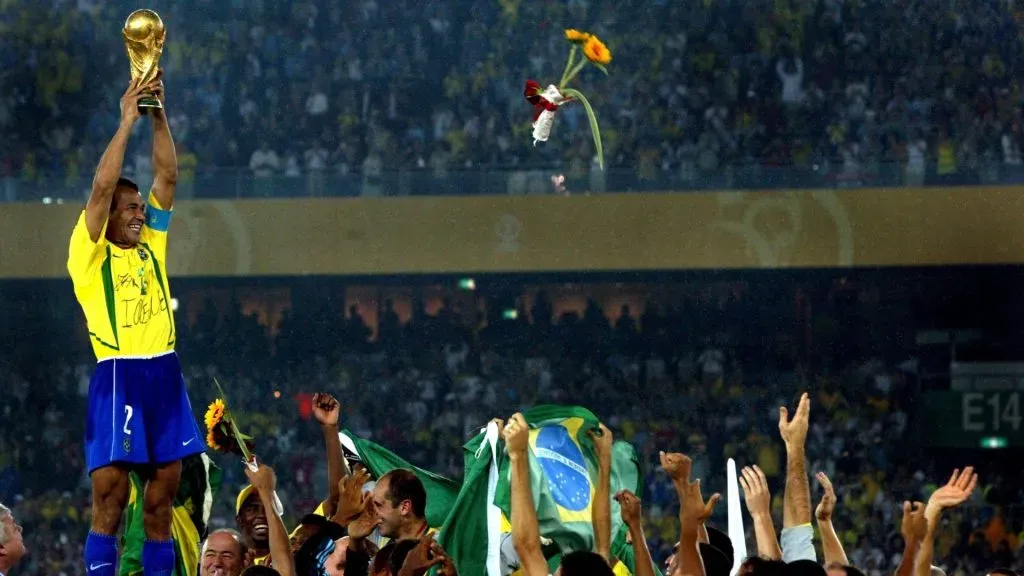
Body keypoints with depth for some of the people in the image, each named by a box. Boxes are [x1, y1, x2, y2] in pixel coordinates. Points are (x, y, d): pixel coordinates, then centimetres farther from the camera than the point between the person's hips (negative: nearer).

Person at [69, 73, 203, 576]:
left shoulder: (151, 245, 17)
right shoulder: (89, 252, 1)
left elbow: (167, 175, 12)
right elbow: (102, 185, -10)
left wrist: (159, 114, 4)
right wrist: (127, 120, -8)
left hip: (164, 375, 6)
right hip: (118, 378, -6)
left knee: (161, 505, 6)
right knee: (109, 503, -8)